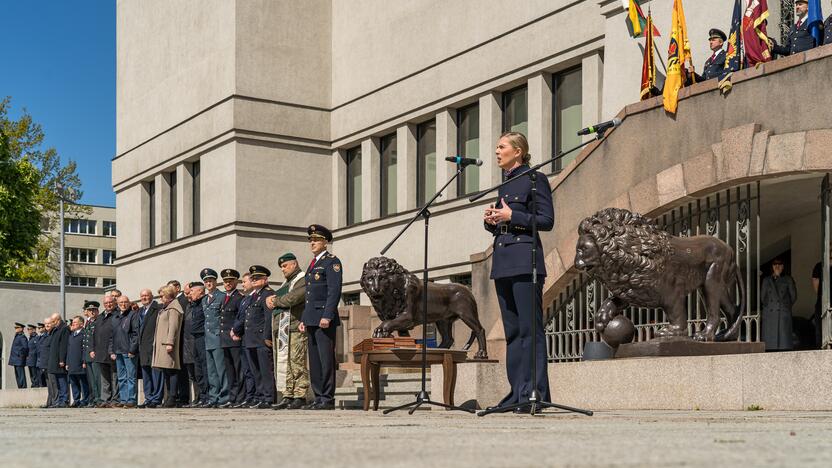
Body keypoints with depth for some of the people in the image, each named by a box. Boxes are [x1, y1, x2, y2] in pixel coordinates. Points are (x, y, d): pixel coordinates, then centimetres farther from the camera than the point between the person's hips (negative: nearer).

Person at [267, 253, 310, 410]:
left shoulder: (303, 280, -4)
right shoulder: (286, 283, 27)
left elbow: (293, 298, -18)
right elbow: (271, 299, 27)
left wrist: (276, 301, -2)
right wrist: (270, 300, 3)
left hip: (294, 329, -9)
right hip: (280, 330, 9)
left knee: (297, 363, -10)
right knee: (283, 364, 6)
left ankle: (300, 397, -8)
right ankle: (287, 396, 9)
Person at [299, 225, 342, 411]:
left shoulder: (332, 262, -5)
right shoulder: (312, 264, 22)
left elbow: (335, 291, -14)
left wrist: (327, 316, -21)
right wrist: (303, 319, 19)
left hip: (324, 319, -9)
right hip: (311, 320, 9)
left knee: (326, 359, -8)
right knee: (314, 360, 9)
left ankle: (328, 399, -6)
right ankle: (318, 397, 13)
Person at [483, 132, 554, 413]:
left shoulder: (534, 179, -2)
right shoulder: (505, 184, 21)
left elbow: (547, 220, -9)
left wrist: (512, 215, -14)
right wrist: (491, 221, 4)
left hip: (525, 261, -8)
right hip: (502, 262, 8)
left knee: (530, 329, -9)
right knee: (512, 331, 8)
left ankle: (535, 392, -8)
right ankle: (518, 392, 11)